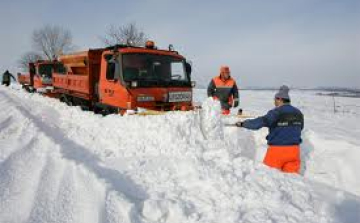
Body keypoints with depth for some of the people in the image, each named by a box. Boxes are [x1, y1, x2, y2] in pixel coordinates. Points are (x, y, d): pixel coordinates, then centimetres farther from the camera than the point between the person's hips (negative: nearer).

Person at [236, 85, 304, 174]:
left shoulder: (276, 112, -14)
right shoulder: (298, 113, 6)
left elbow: (259, 123, -21)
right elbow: (300, 128, 19)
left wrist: (243, 123, -12)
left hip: (277, 149, -5)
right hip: (294, 149, 6)